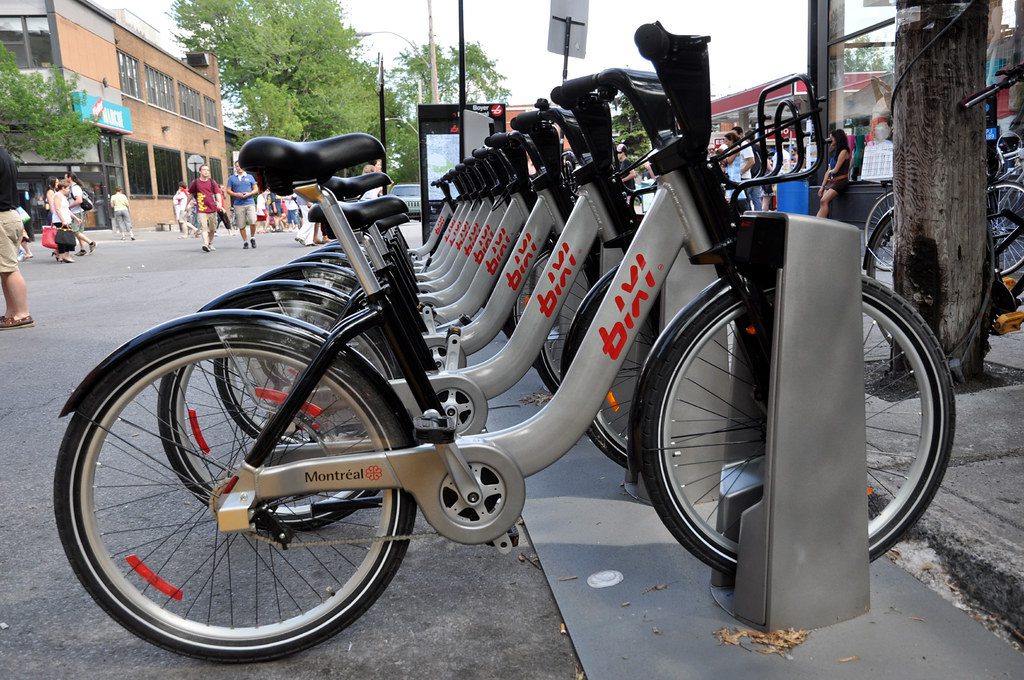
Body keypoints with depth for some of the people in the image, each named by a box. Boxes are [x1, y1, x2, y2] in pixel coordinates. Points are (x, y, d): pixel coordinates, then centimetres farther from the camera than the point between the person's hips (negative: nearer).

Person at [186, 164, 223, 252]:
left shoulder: (212, 181, 8)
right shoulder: (195, 182, 5)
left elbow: (217, 193, 0)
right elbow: (191, 194, 17)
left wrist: (220, 203, -17)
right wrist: (187, 205, 24)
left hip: (212, 208, 2)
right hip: (201, 209, -2)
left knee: (212, 228, 10)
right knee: (204, 227, -15)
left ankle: (210, 244, 28)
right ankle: (205, 244, -27)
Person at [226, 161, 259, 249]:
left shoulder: (250, 177, 10)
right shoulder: (231, 178, 9)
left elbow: (256, 189, 11)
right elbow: (228, 191, 9)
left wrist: (249, 194, -8)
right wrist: (236, 194, -10)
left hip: (250, 203, -1)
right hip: (238, 204, 1)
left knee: (253, 222, -15)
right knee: (241, 225, 1)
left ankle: (252, 238, 9)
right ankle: (245, 242, 14)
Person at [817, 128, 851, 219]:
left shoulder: (843, 151, -6)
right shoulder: (833, 152, 20)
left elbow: (835, 170, -10)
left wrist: (830, 172, 13)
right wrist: (822, 186, 11)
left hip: (840, 180, -8)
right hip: (831, 182, 8)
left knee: (824, 201, -24)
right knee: (824, 203, -10)